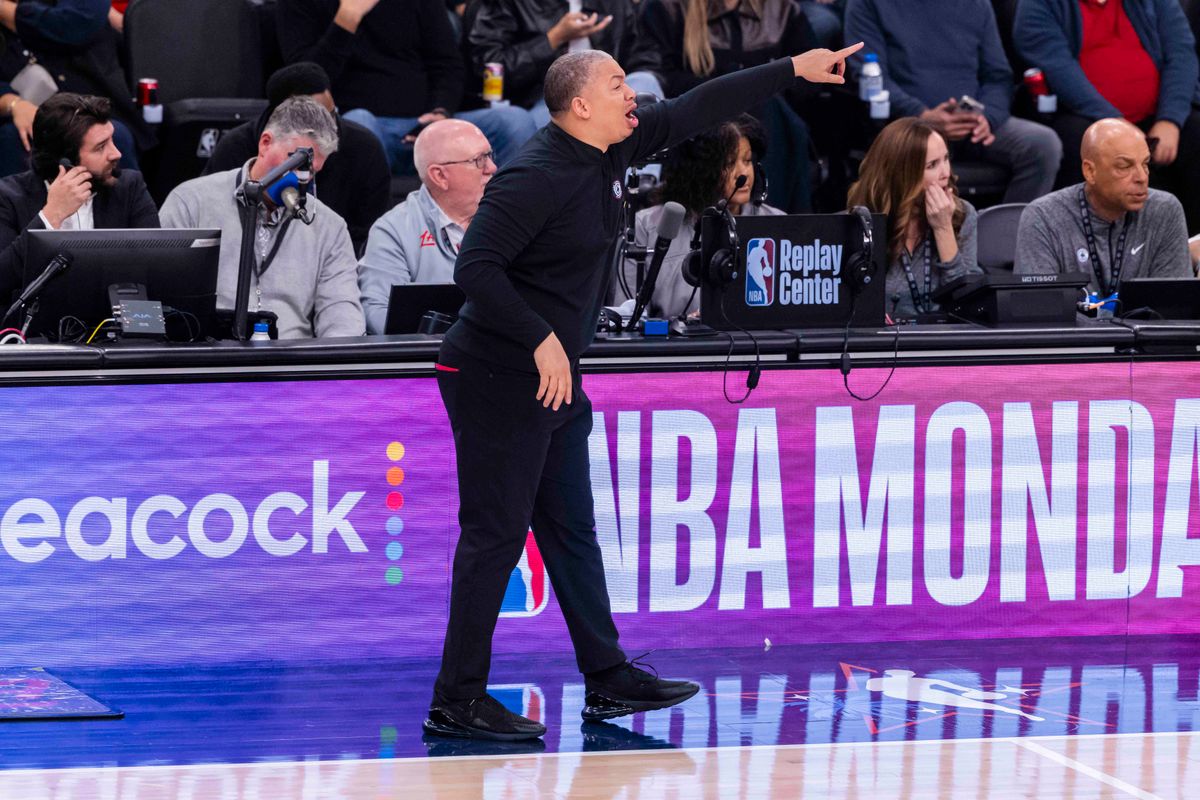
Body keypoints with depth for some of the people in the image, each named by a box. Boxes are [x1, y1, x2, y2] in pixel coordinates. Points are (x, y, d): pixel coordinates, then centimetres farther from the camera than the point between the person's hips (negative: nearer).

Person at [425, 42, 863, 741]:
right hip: (498, 380, -10)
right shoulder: (536, 177, -20)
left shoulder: (610, 155, 7)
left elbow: (698, 111, 14)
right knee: (496, 535, -7)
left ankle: (609, 680, 22)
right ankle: (457, 702, -4)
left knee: (572, 530, 14)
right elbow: (476, 267, -25)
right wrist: (542, 339, -27)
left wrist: (793, 71, 14)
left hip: (557, 379, 10)